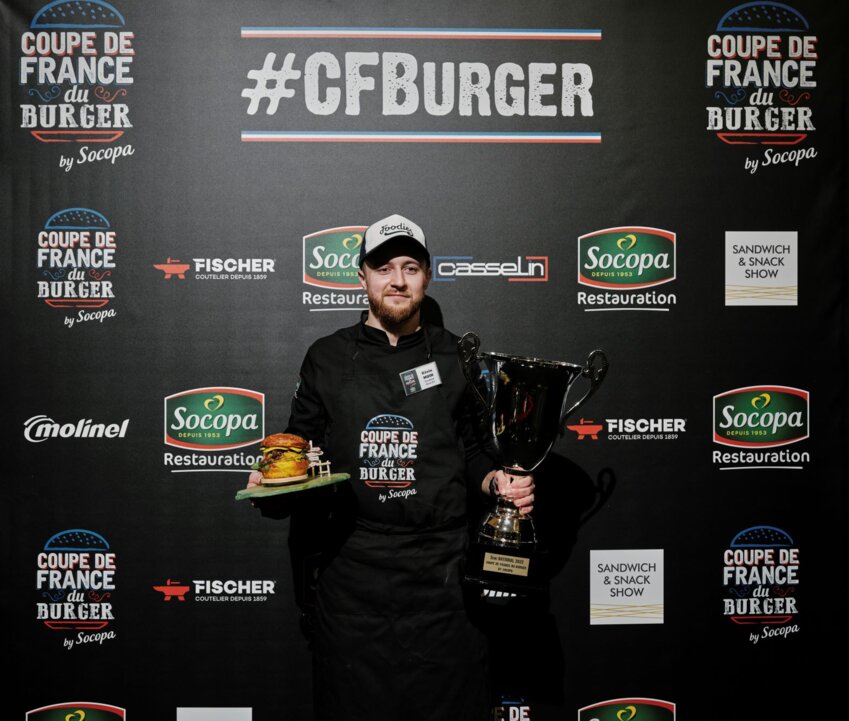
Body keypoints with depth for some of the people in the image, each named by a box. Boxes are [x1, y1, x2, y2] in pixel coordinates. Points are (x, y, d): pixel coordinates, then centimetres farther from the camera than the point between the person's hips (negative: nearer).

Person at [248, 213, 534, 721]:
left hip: (441, 570, 0)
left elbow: (472, 453, 12)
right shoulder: (328, 358, 7)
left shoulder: (456, 356, 8)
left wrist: (497, 481, -8)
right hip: (351, 570, 0)